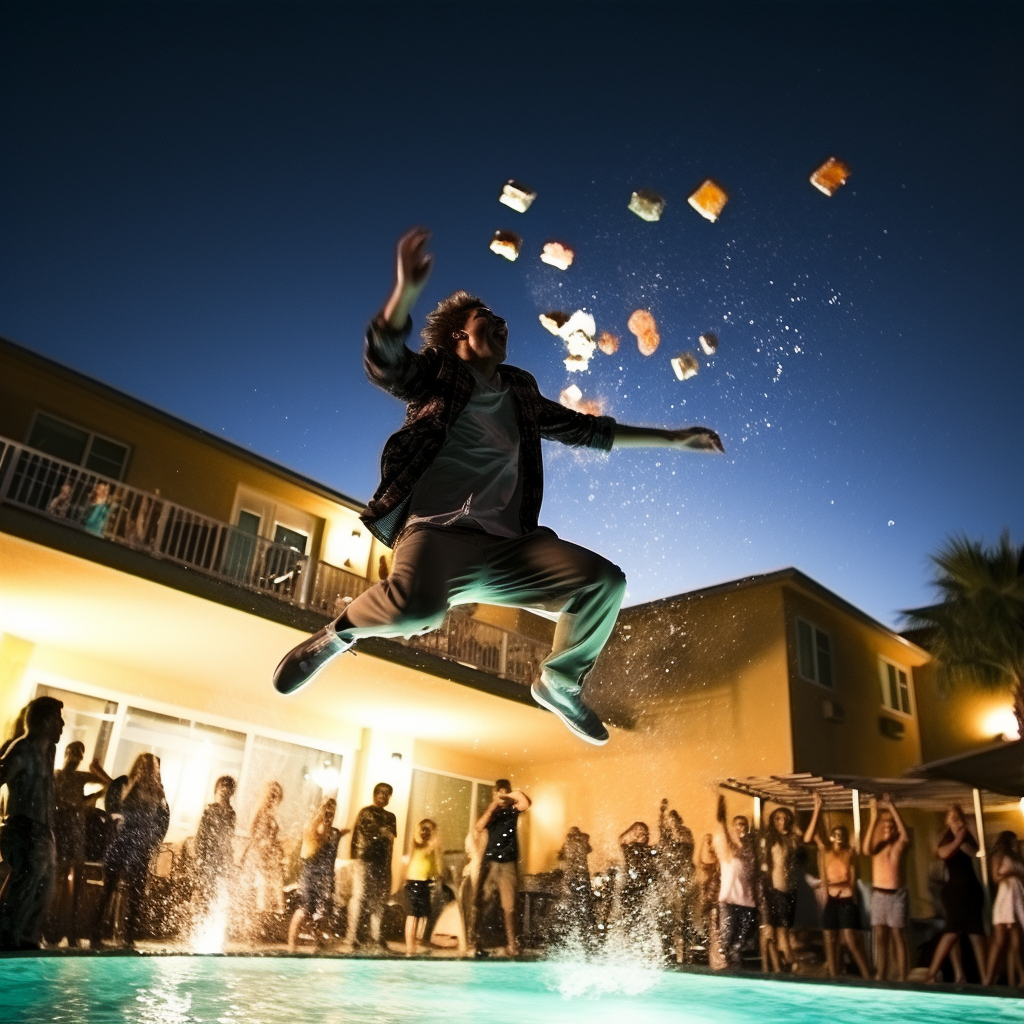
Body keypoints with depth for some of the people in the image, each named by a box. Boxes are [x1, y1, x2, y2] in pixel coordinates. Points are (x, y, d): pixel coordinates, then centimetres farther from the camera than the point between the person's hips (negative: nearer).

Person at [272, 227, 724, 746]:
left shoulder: (521, 395, 25)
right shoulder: (436, 374, 11)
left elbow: (588, 430, 31)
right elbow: (383, 362, -10)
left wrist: (674, 438, 30)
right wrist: (407, 289, -29)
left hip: (507, 544, 5)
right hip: (437, 532, -5)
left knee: (604, 580, -14)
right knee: (418, 607, -37)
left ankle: (560, 682, 13)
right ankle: (341, 630, -1)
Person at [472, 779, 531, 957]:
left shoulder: (512, 810, 5)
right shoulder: (490, 812, 6)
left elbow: (526, 803, -16)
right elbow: (479, 827, -15)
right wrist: (492, 806, -19)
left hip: (509, 864, 0)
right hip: (490, 862, 0)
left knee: (509, 906, 2)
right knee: (479, 902, -3)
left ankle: (511, 945, 5)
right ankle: (476, 943, 3)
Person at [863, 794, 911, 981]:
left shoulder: (900, 844, -2)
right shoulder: (877, 843, 3)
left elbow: (905, 836, -26)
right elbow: (866, 850, -20)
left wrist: (891, 807, -29)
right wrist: (873, 818, -25)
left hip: (897, 894, -2)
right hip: (878, 894, 3)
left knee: (898, 937, 0)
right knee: (880, 937, 7)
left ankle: (901, 978, 5)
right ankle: (880, 977, 13)